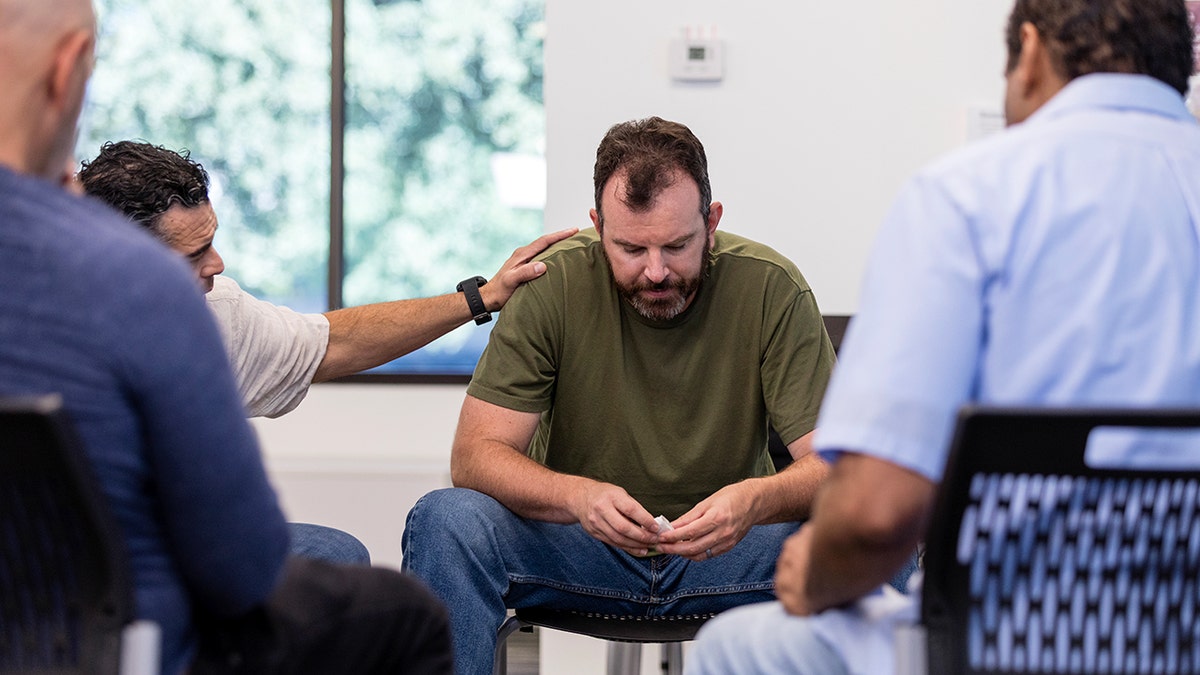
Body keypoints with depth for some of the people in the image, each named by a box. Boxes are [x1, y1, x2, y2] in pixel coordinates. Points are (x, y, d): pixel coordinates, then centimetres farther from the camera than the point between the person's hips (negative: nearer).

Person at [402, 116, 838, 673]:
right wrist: (575, 495, -37)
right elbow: (475, 454, -15)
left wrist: (756, 500, -40)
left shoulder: (771, 289, -12)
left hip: (723, 545, 0)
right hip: (580, 542, 0)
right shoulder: (554, 287, -12)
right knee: (445, 522, -29)